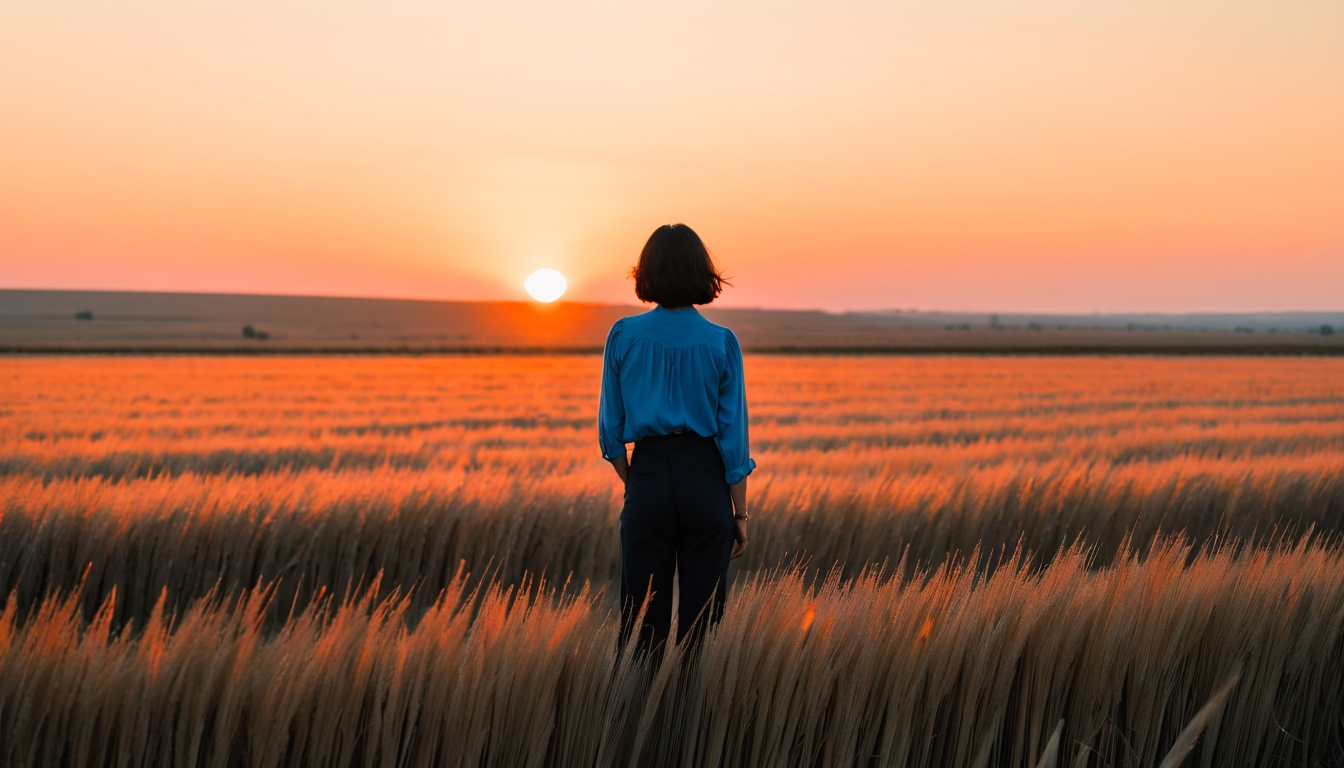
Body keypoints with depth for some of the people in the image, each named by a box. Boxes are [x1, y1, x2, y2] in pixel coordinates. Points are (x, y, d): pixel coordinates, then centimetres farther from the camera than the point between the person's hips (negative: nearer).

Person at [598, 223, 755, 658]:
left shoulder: (624, 336, -3)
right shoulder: (721, 343, -6)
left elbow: (611, 426, 0)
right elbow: (733, 434, -4)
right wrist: (740, 512, 4)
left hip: (648, 478, 1)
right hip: (705, 478, 0)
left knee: (643, 615, 10)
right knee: (701, 613, 10)